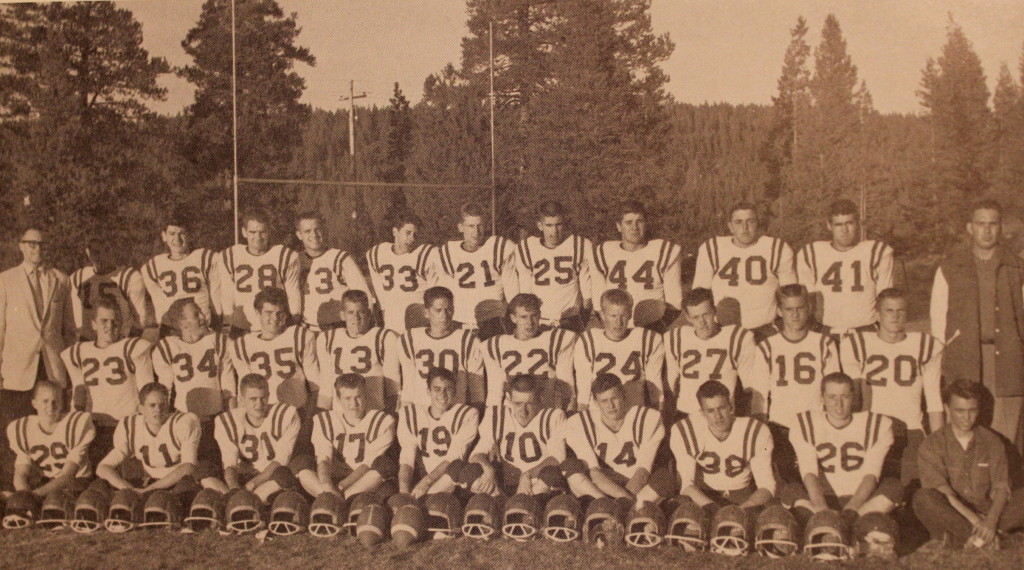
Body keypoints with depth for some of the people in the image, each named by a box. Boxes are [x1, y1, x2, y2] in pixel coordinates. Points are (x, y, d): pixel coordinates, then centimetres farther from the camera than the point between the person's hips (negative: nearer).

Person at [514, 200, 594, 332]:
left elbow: (587, 291, 4)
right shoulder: (526, 249, 1)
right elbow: (524, 291, 7)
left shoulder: (582, 246, -2)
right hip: (538, 322, 1)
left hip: (571, 321, -1)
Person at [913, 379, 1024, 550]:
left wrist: (990, 521, -21)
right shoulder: (932, 445, 0)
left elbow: (1001, 488, -2)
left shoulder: (992, 442, 8)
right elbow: (942, 492, -11)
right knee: (923, 498, -33)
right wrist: (975, 521, -24)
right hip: (950, 517, -3)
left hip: (988, 512, 3)